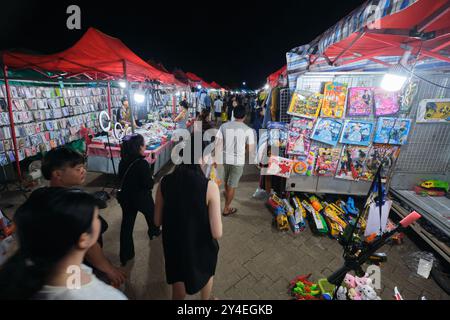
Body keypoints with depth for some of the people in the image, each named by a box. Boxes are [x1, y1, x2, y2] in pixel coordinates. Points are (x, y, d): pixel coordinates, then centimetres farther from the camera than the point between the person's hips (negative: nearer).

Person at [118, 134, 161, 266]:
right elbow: (149, 185, -23)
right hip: (141, 198, -4)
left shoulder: (123, 161, -6)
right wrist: (151, 178, -4)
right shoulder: (142, 164, -26)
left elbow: (121, 177, 8)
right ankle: (154, 231, 53)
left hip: (126, 197, 5)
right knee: (151, 214, 26)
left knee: (126, 225, 10)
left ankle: (125, 255, 19)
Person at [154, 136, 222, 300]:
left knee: (179, 281, 32)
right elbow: (217, 233, -23)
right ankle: (205, 299, 59)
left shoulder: (165, 182, -16)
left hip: (174, 244, 2)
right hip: (201, 247, -2)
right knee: (206, 272, 33)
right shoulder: (210, 186, -28)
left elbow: (157, 221, -5)